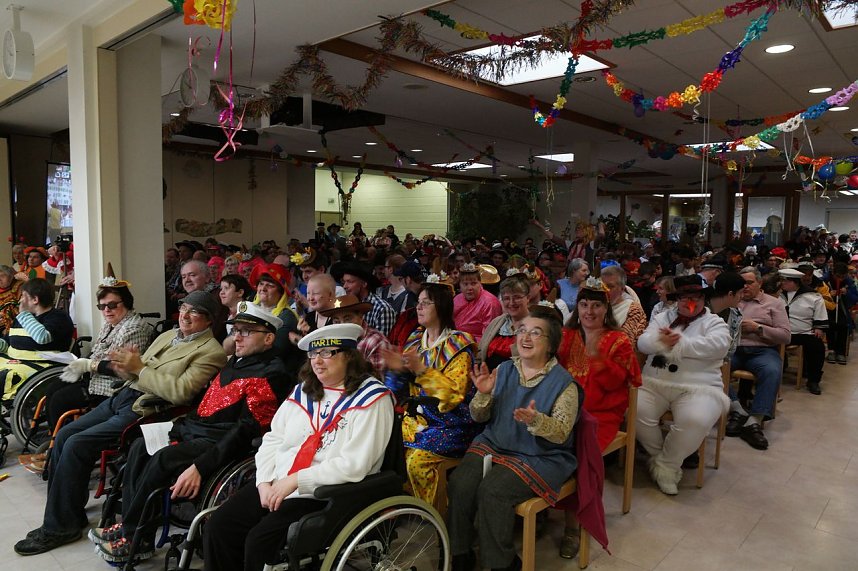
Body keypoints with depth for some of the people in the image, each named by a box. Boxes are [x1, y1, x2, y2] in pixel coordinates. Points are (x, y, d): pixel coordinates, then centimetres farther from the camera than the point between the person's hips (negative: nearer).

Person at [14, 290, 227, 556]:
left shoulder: (211, 352, -11)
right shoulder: (168, 335, 17)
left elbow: (179, 392, -20)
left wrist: (140, 368, -14)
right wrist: (125, 367, -3)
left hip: (146, 410, -9)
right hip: (124, 395, 9)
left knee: (75, 445, -16)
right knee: (64, 435, 2)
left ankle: (60, 527, 2)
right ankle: (67, 512, 16)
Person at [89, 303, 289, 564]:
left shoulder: (271, 374, -16)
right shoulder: (235, 361, 15)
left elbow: (246, 430, -22)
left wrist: (200, 467, -26)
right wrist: (176, 431, 5)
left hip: (221, 442, -10)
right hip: (194, 428, 10)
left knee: (162, 461, -23)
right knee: (141, 447, 1)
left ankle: (134, 539, -3)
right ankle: (129, 524, 4)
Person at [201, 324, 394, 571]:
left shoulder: (372, 399, -9)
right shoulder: (303, 391, 13)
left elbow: (354, 465, -17)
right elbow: (273, 439, 13)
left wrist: (295, 481, -18)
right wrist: (265, 482, -3)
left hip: (324, 495, -6)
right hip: (275, 486, 7)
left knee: (259, 541, -21)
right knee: (217, 528, -7)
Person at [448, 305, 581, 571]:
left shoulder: (563, 382, -6)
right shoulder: (504, 370, 7)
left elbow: (561, 433, -12)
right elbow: (480, 418, 9)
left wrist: (535, 420, -32)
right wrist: (483, 394, -12)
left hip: (541, 457, -4)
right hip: (493, 444, 4)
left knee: (493, 490, -27)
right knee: (460, 483, -21)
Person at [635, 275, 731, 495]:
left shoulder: (714, 323, 8)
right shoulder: (662, 317, 17)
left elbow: (717, 345, -14)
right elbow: (643, 342, 3)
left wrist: (677, 342, -17)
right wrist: (662, 341, -20)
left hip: (698, 387, -2)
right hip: (654, 383, 3)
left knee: (696, 421, -32)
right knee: (635, 410, -24)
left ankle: (666, 466, -7)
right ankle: (658, 455, 4)